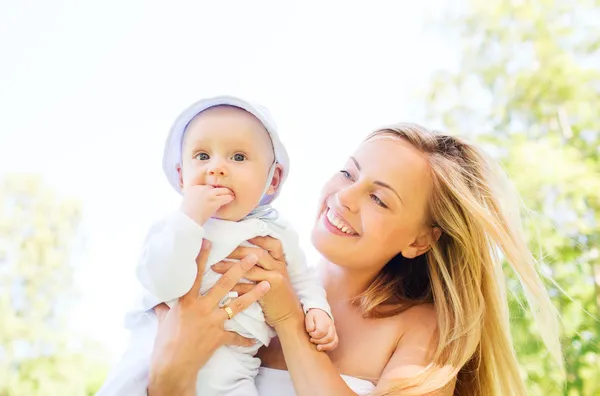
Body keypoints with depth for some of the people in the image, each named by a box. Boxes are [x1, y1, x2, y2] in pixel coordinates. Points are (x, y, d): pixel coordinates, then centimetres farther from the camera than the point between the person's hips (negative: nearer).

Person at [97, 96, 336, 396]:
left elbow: (300, 280, 16)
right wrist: (189, 217, -26)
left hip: (226, 364, 1)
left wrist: (316, 309, -4)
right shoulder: (173, 227, -7)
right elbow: (164, 286, -23)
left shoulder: (278, 234, 1)